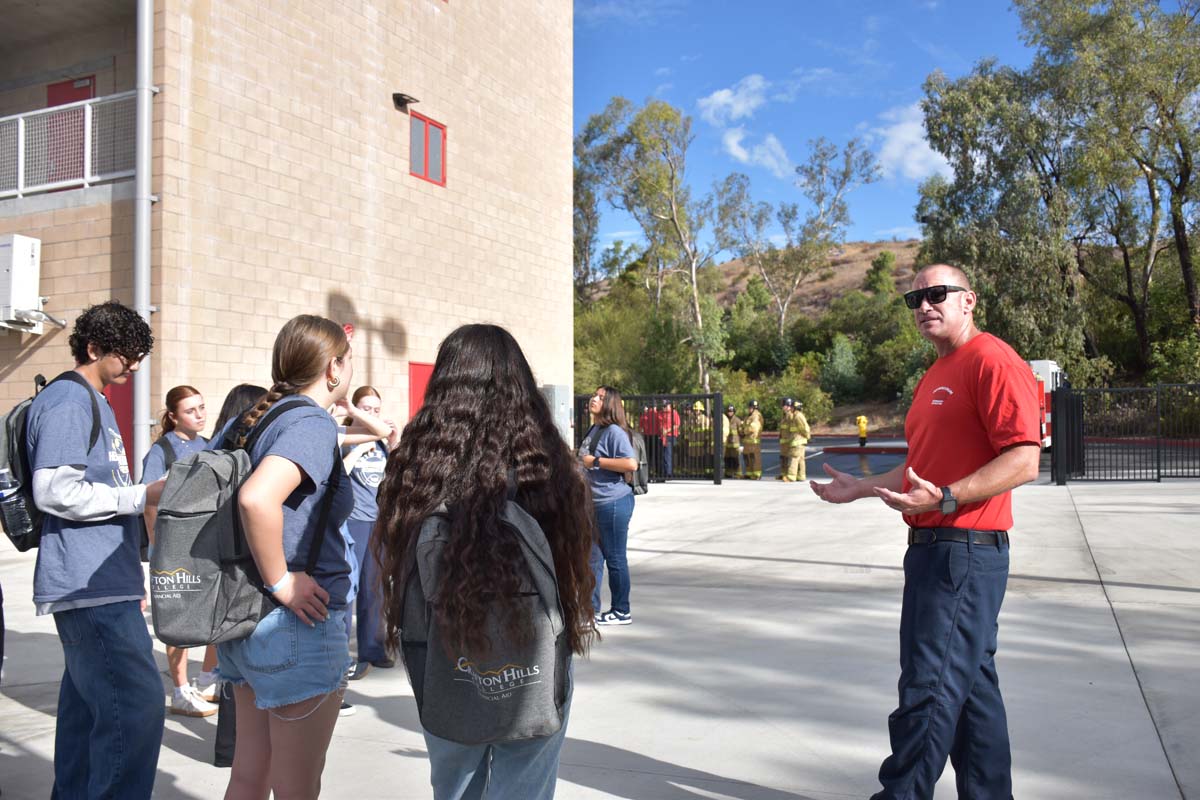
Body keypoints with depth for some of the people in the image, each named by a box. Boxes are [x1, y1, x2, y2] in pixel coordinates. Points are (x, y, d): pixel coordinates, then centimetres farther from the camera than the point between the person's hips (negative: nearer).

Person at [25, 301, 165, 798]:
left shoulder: (96, 403, 21)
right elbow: (54, 491, -20)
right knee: (137, 705, -13)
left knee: (88, 707, 14)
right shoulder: (67, 400, -9)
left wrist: (134, 577, 27)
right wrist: (144, 495, -14)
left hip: (102, 583, 10)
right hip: (91, 587, -10)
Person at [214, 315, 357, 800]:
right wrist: (280, 582, -22)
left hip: (242, 619, 8)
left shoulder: (244, 422, 8)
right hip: (301, 623, -8)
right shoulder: (313, 422, -16)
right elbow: (257, 498, -34)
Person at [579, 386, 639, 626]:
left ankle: (622, 611, 14)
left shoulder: (614, 431, -15)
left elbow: (631, 464, -27)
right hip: (593, 503, 9)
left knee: (615, 559, 1)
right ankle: (590, 608, 25)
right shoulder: (592, 430, 12)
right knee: (592, 558, 14)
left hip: (613, 503, -9)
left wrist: (595, 461, -22)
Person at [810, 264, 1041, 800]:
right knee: (970, 683, 16)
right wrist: (861, 488, 22)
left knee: (928, 689, -5)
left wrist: (946, 498, -30)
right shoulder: (936, 376, 19)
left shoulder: (993, 361, -12)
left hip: (964, 550, -10)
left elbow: (1023, 460, -21)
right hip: (935, 549, 10)